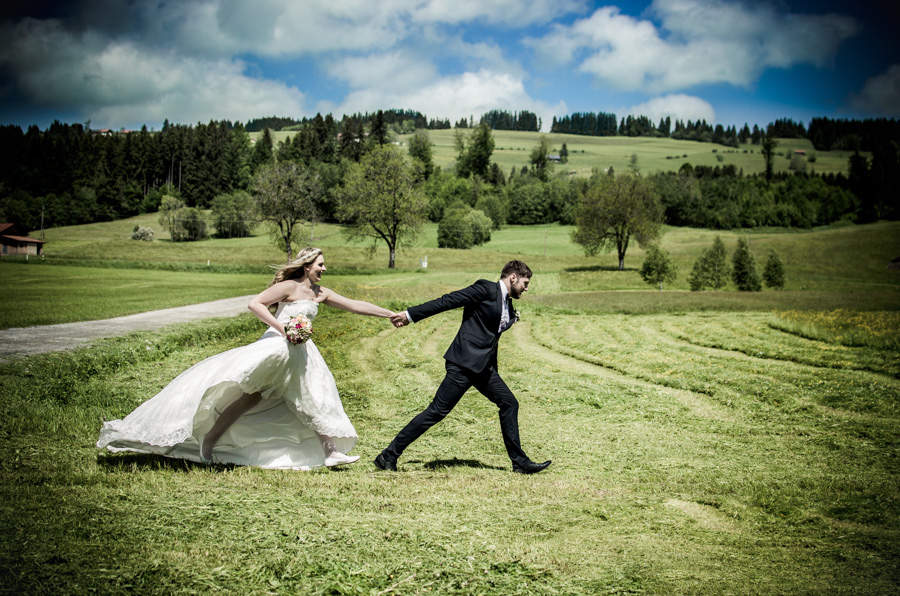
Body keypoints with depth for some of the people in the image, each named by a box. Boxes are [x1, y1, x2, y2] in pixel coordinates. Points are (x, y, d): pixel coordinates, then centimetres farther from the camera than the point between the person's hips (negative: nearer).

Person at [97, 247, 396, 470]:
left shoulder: (320, 293, 13)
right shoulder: (289, 286, -9)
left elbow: (355, 305, 14)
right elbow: (255, 304, -16)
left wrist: (391, 314, 12)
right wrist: (282, 328, -23)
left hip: (301, 354, 8)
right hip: (276, 347, -8)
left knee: (316, 398, 4)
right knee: (251, 395, -14)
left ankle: (331, 450, 5)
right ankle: (208, 441, -7)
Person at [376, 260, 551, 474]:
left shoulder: (508, 307, 18)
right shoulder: (486, 289, -7)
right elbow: (447, 301, -11)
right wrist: (410, 315, -14)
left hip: (483, 366, 9)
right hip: (464, 362, -9)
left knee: (509, 404, 5)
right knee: (437, 411, -9)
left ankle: (520, 462, 14)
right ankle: (389, 455, -4)